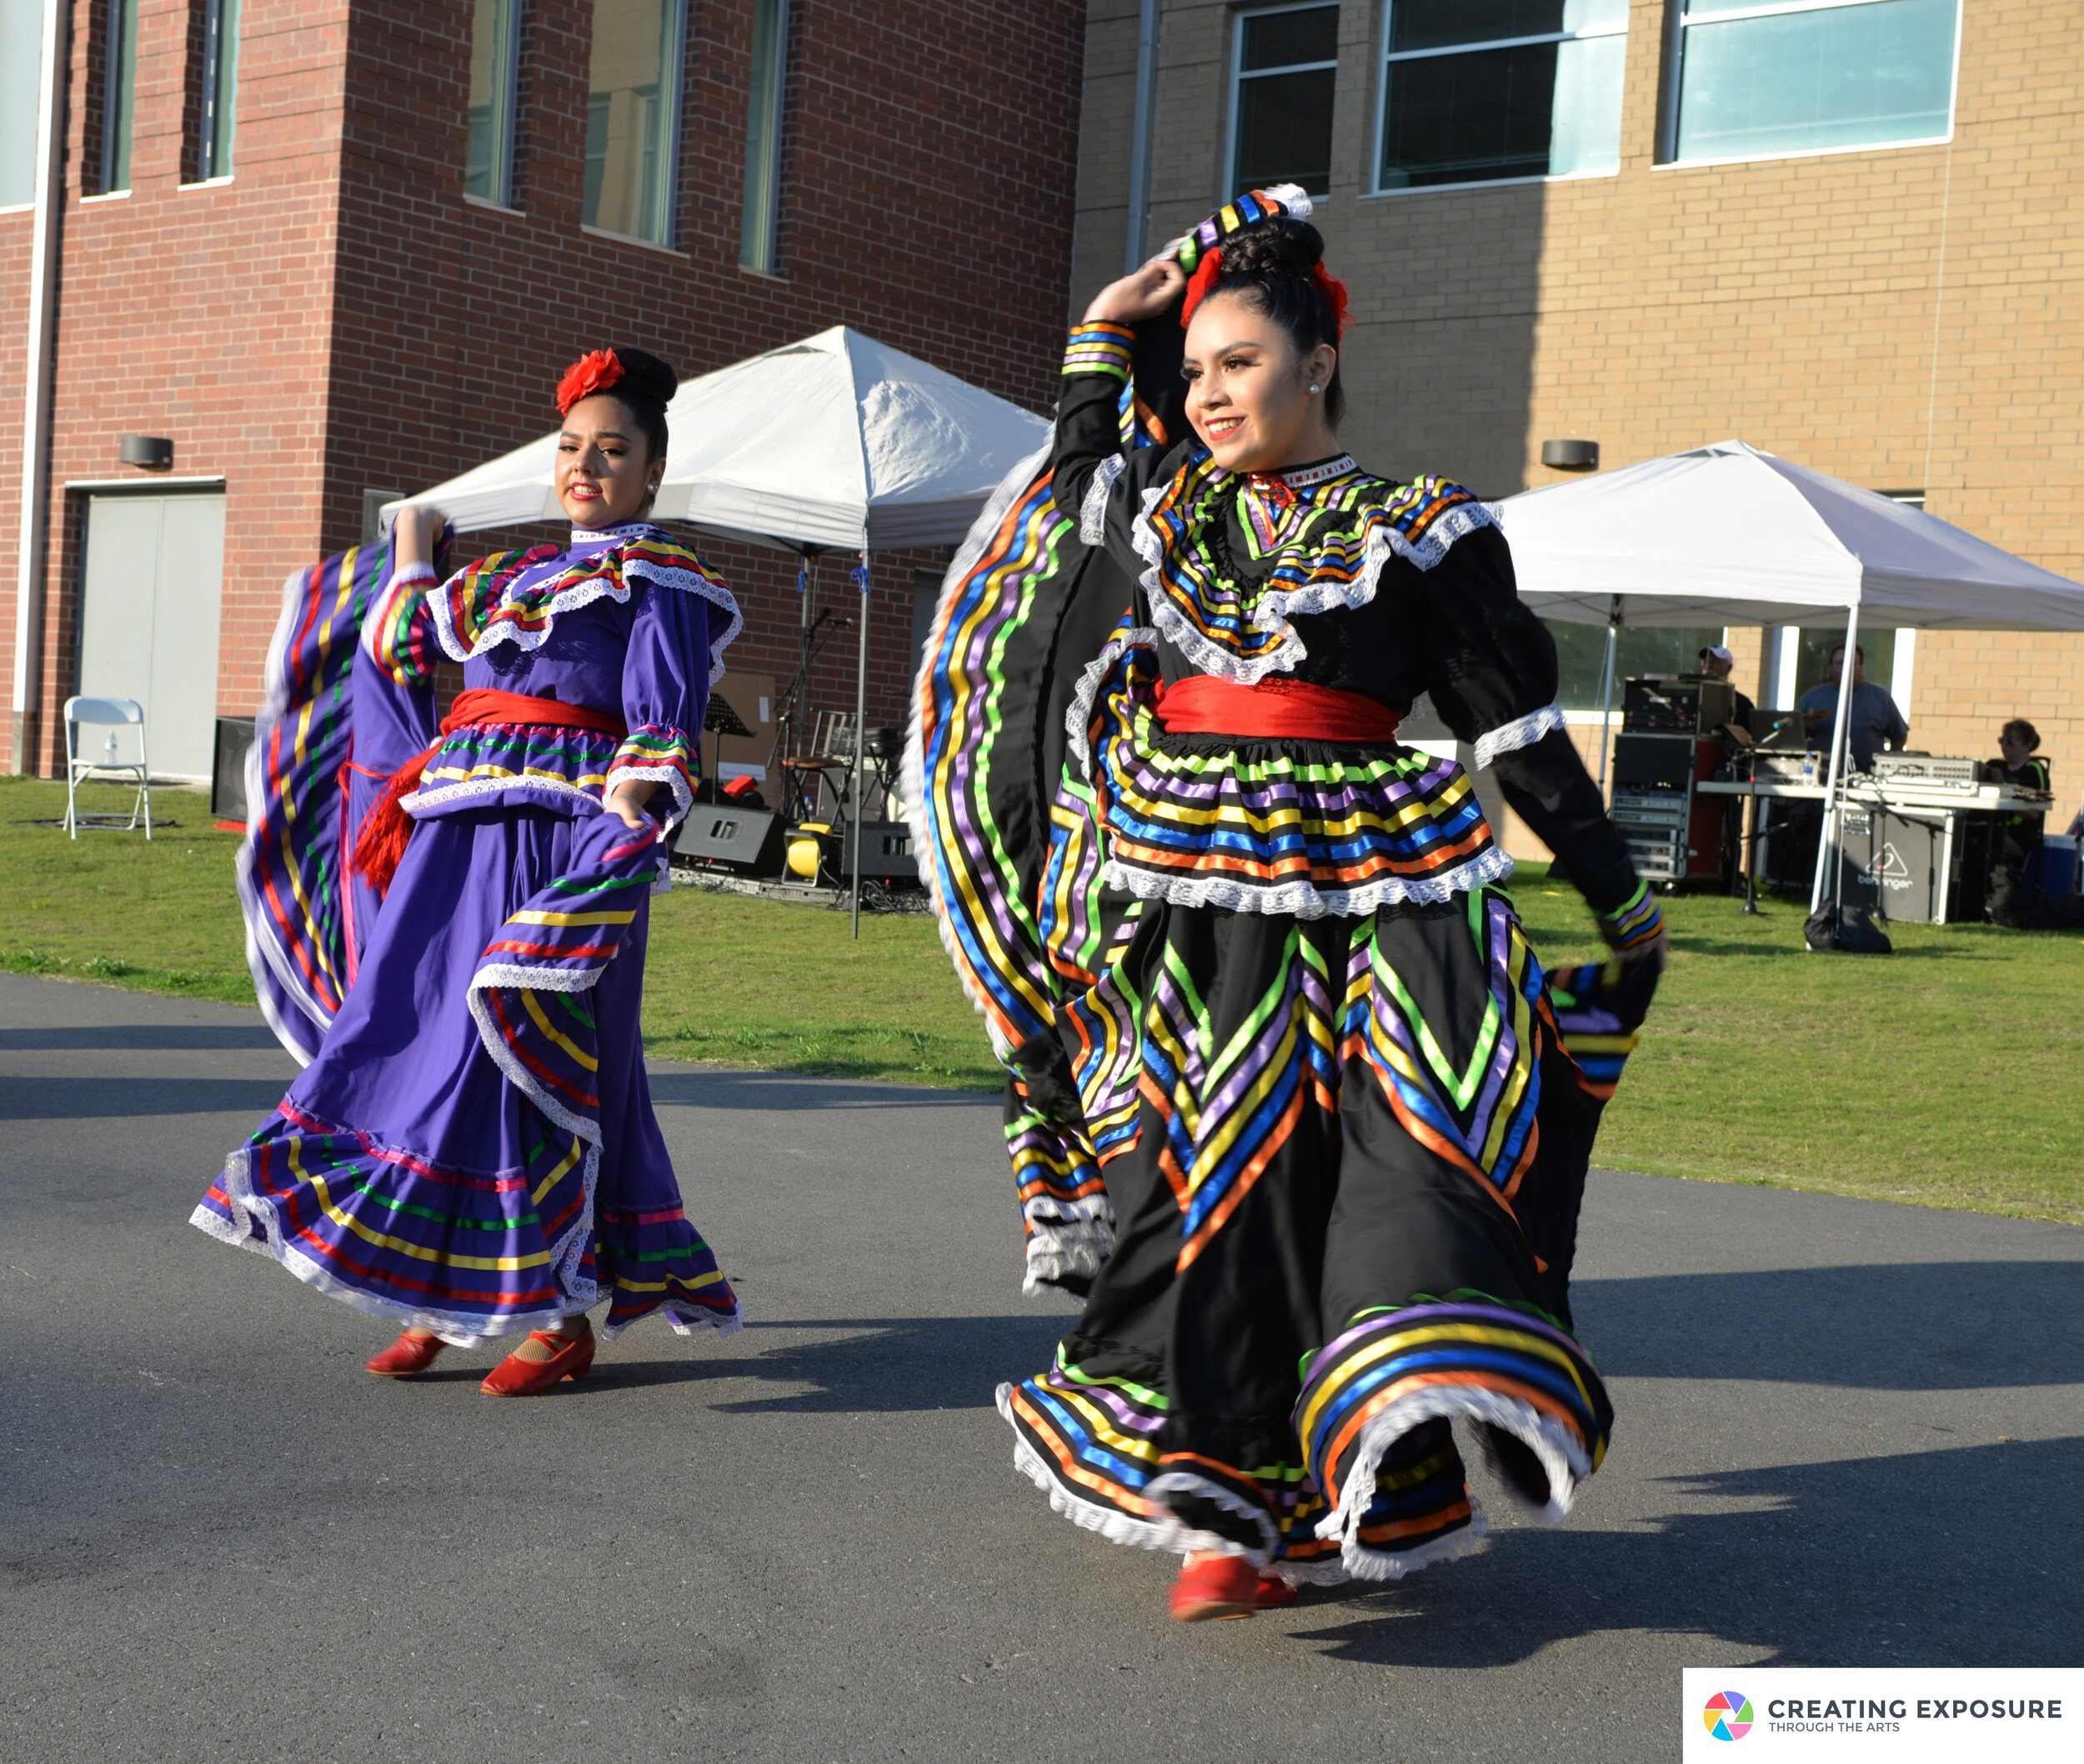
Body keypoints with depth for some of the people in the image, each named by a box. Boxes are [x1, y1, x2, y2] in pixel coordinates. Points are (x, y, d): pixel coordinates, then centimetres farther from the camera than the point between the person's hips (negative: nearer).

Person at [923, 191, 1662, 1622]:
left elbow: (1520, 728, 2)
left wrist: (1620, 898, 3)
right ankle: (1234, 1511, 13)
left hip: (1363, 893, -4)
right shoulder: (1163, 515, 14)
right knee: (1212, 1188, 4)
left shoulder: (1419, 535, 2)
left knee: (1356, 1171, -13)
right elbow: (1070, 486, 36)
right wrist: (1107, 338, 27)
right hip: (1186, 901, 4)